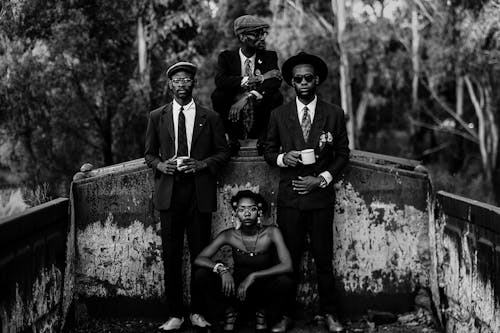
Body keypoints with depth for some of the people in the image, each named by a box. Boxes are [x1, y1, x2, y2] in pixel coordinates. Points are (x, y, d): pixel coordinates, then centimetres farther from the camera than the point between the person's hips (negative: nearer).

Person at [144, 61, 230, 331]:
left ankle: (197, 311, 12)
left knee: (200, 255, 0)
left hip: (199, 193, -1)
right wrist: (161, 165, -6)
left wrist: (202, 164, -8)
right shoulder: (157, 117, 11)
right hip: (169, 194, 1)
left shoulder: (210, 118, 8)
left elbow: (223, 152, 9)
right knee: (171, 256, 0)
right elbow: (149, 154, 15)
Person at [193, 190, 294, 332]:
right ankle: (229, 311, 3)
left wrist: (253, 276, -32)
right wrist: (222, 269, -33)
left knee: (285, 282, -33)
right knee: (201, 274, -21)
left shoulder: (271, 233, -15)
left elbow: (287, 266, -25)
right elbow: (199, 259, -14)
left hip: (263, 291, -1)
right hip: (236, 289, 1)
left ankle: (262, 313, -1)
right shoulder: (230, 235, -10)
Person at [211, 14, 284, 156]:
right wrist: (257, 78, -21)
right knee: (217, 94, -24)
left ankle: (263, 138, -12)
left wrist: (247, 98, -28)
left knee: (277, 96, -25)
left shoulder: (269, 56, 8)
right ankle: (232, 138, -13)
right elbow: (220, 80, -17)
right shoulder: (226, 57, 4)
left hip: (259, 120, 0)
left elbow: (276, 81, -13)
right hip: (233, 118, 0)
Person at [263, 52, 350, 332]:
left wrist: (322, 179, -7)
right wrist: (283, 158, -11)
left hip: (321, 196, 0)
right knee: (289, 259, 4)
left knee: (324, 259, 3)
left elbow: (343, 154, 6)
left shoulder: (334, 114, 3)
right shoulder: (279, 115, 5)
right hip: (289, 198, 1)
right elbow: (269, 151, 12)